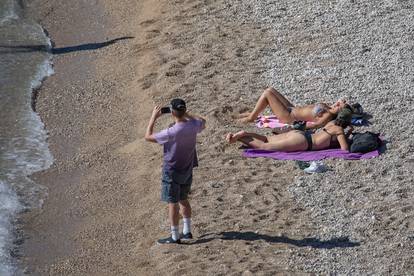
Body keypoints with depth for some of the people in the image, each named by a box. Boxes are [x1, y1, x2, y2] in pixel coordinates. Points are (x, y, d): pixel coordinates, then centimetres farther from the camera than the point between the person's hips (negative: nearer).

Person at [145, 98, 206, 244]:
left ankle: (175, 237, 12)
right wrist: (187, 114, 11)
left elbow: (148, 136, -17)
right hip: (187, 170, 6)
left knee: (173, 203, 5)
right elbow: (202, 121, 15)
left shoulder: (171, 132, -29)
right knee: (183, 200, 22)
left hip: (172, 171, -6)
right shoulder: (193, 127, -12)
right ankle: (187, 232, 30)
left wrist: (154, 117, -9)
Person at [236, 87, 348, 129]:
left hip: (289, 117, -9)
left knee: (267, 93, -9)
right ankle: (253, 113, 29)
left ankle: (251, 117, 9)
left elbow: (315, 125, -37)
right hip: (292, 108, 9)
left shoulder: (328, 116, -28)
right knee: (271, 90, 16)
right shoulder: (328, 108, -4)